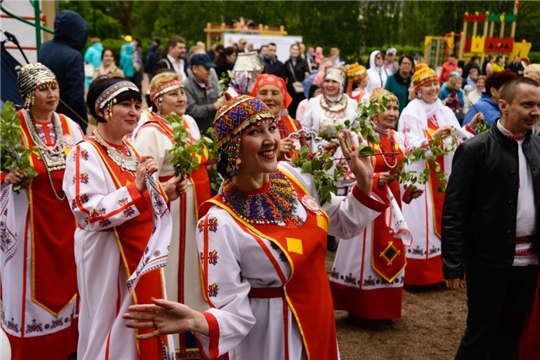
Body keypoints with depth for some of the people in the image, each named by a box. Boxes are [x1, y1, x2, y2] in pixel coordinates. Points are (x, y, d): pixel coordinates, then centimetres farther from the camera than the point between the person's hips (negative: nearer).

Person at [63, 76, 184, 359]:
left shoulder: (129, 149, 9)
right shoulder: (85, 153, -15)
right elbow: (88, 213, -26)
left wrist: (164, 194, 0)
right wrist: (135, 187, -31)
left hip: (143, 254, 8)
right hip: (110, 259, -8)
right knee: (115, 330, 6)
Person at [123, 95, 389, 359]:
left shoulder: (292, 176, -7)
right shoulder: (221, 221, -27)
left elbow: (343, 225, 7)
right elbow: (233, 311, -23)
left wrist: (364, 184, -7)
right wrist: (195, 321, -42)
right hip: (273, 338, -7)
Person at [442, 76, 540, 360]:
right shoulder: (475, 150, -11)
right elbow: (454, 210, -12)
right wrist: (453, 263, -14)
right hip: (489, 260, -5)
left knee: (512, 332, 18)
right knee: (482, 331, 7)